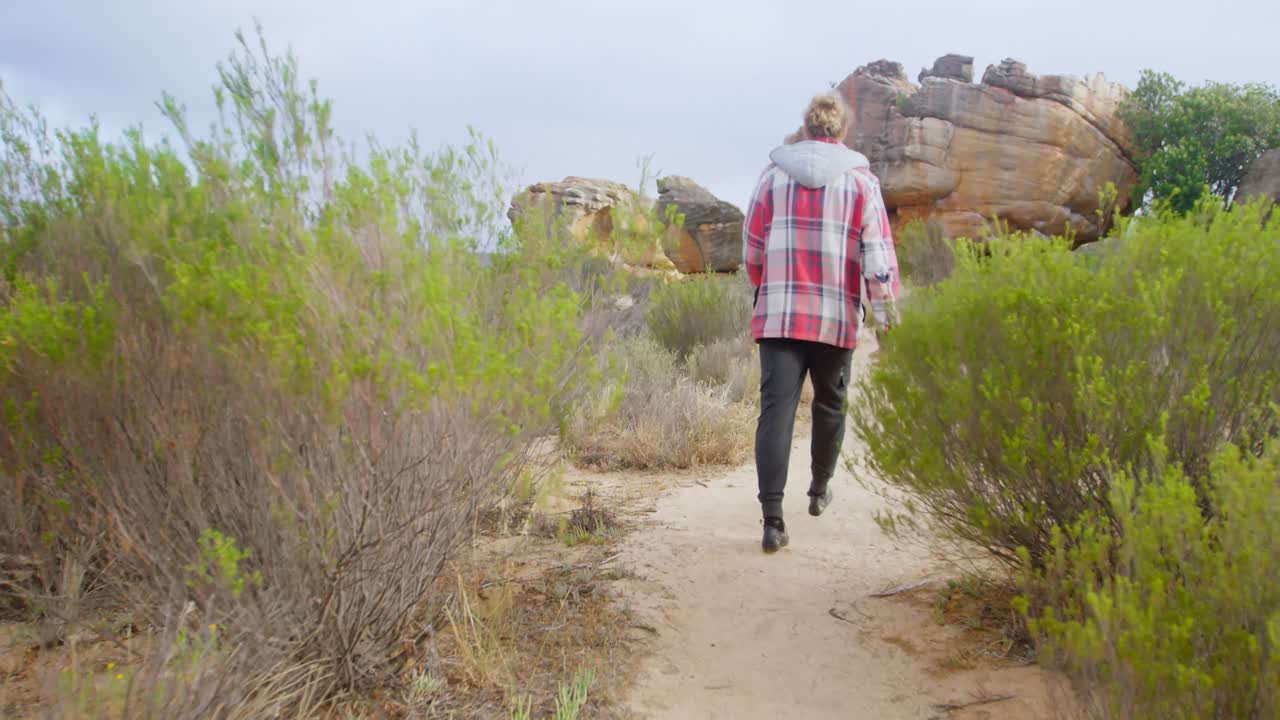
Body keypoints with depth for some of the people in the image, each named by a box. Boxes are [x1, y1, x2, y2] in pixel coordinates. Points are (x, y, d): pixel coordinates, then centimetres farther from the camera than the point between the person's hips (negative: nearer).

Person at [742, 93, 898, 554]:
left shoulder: (775, 174, 5)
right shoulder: (860, 179, 2)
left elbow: (753, 245, 9)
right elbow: (877, 250, -4)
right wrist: (883, 308, 3)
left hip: (778, 313, 0)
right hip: (836, 317, 0)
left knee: (777, 410, -4)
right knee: (829, 404, 20)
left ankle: (772, 519, -14)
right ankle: (819, 491, 37)